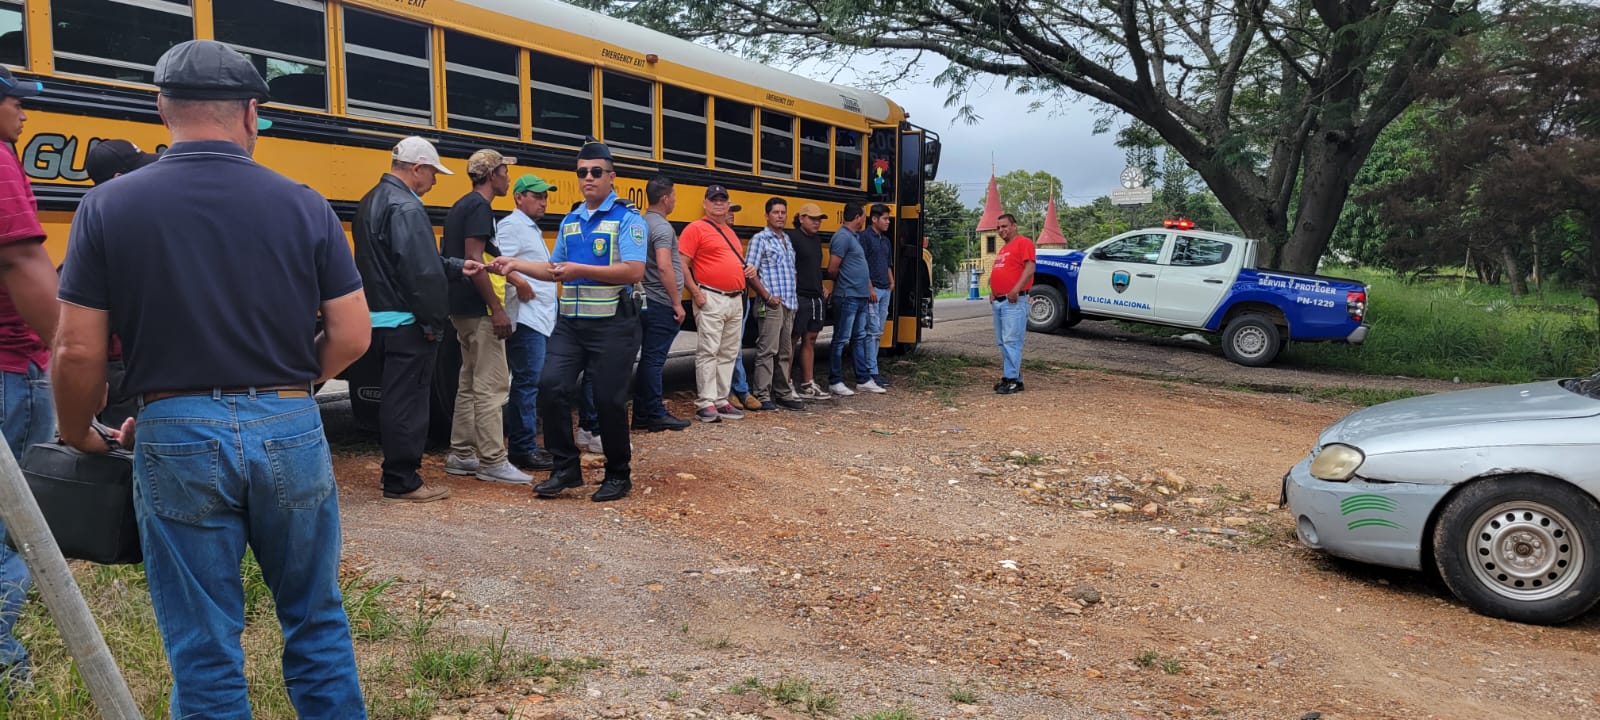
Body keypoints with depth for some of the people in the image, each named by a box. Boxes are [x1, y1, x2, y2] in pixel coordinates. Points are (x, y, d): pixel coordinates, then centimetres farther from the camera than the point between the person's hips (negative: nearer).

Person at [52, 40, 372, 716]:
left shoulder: (108, 206, -4)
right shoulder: (303, 205, -3)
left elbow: (78, 351, -3)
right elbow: (351, 337, -2)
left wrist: (81, 438, 15)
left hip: (178, 438, -1)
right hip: (291, 433, 1)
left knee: (203, 652, 11)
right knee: (316, 622, 18)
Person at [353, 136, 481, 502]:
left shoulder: (371, 202, 15)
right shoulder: (406, 207, -18)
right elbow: (422, 273, -22)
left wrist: (456, 267, 13)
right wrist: (435, 322, -16)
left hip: (381, 318, 10)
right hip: (408, 324, -10)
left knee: (395, 399, 17)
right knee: (408, 402, -2)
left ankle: (396, 474, 26)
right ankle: (403, 482, 6)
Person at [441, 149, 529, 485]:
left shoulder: (461, 206, 17)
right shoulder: (479, 206, -13)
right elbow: (474, 260, -21)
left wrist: (513, 278, 22)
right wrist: (497, 309, -21)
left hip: (462, 308, 10)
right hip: (478, 310, -10)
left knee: (469, 383, 15)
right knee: (492, 385, -6)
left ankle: (460, 455, 20)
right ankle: (492, 461, -3)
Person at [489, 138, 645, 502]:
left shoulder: (627, 219, -7)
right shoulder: (570, 221, 15)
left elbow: (634, 271, -19)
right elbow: (556, 270, 23)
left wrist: (581, 270, -23)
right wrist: (517, 264, 10)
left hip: (612, 325, -6)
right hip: (570, 322, 6)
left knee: (609, 400, 0)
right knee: (551, 386, -6)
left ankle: (618, 475, 17)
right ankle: (566, 468, 8)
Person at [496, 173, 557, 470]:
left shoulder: (532, 229, 22)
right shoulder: (512, 226, -9)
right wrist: (519, 283, -25)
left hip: (539, 318, 10)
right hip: (525, 317, -10)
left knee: (529, 382, 14)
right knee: (526, 381, -8)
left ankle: (524, 444, 22)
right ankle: (522, 449, -3)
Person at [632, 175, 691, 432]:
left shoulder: (642, 223, 13)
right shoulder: (662, 227, -15)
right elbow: (664, 268, -24)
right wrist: (677, 303, -18)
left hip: (647, 302, 9)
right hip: (662, 304, -9)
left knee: (648, 359, 12)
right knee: (654, 360, -4)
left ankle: (641, 415, 17)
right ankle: (656, 416, 2)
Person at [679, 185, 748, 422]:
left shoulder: (730, 232, 20)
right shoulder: (696, 229, -4)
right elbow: (682, 264, -10)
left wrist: (749, 270, 9)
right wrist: (696, 292, -17)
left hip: (736, 300, 8)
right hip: (711, 299, -8)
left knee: (729, 354, 9)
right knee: (708, 351, -8)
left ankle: (721, 401, 16)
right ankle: (705, 403, -4)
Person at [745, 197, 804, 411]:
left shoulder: (787, 240, 17)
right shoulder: (760, 239, -4)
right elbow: (750, 271, -11)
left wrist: (794, 297, 11)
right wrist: (767, 296, -16)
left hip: (790, 304, 7)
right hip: (772, 304, -7)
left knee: (785, 351, 11)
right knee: (767, 349, -6)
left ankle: (783, 393, 18)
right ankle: (763, 395, -1)